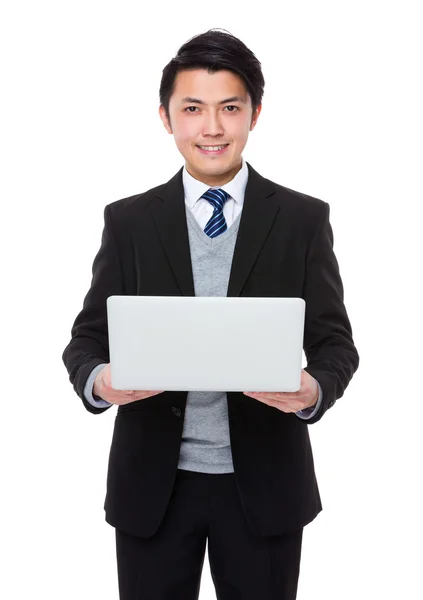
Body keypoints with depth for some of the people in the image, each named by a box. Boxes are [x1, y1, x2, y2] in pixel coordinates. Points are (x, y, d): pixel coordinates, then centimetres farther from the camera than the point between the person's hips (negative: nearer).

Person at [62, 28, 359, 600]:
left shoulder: (304, 219, 0)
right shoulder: (128, 220, 2)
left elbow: (335, 340, 0)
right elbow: (89, 336, 3)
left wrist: (314, 389, -21)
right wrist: (97, 379, -19)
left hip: (263, 483, 0)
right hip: (152, 483, 1)